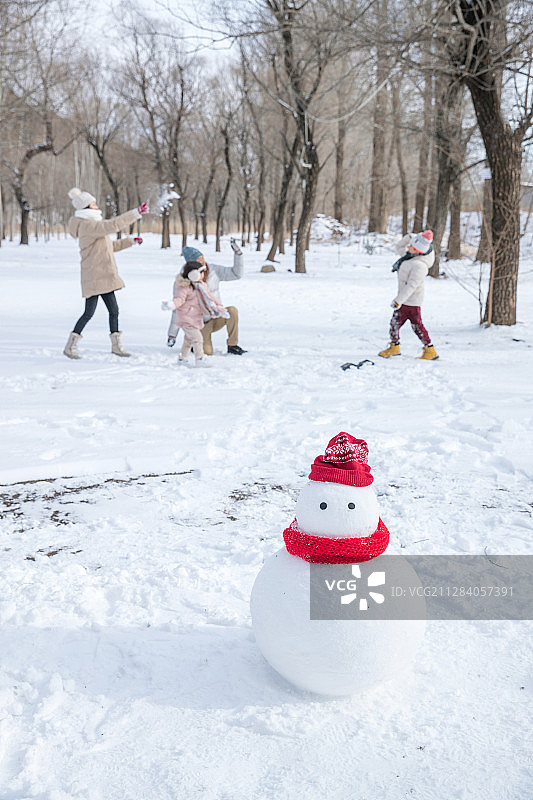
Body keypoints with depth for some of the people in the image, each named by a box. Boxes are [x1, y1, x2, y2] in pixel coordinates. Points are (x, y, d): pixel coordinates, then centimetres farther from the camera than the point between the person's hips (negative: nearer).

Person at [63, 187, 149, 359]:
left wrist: (130, 241, 26)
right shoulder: (88, 224, -14)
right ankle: (70, 346, 2)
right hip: (94, 276, -10)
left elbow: (108, 246, 27)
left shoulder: (92, 223, 19)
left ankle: (116, 345, 18)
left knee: (113, 310, 10)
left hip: (104, 277, 10)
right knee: (89, 312, -8)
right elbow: (113, 225, -27)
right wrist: (136, 213, -27)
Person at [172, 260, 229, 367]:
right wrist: (171, 305, -44)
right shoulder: (184, 287, -18)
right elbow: (179, 299, -24)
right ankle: (200, 360, -14)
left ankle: (182, 358, 35)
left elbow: (209, 297, 19)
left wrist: (219, 306, 18)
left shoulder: (202, 285, 9)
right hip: (186, 318, -9)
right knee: (197, 338, -16)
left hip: (197, 318, 9)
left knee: (189, 339, 21)